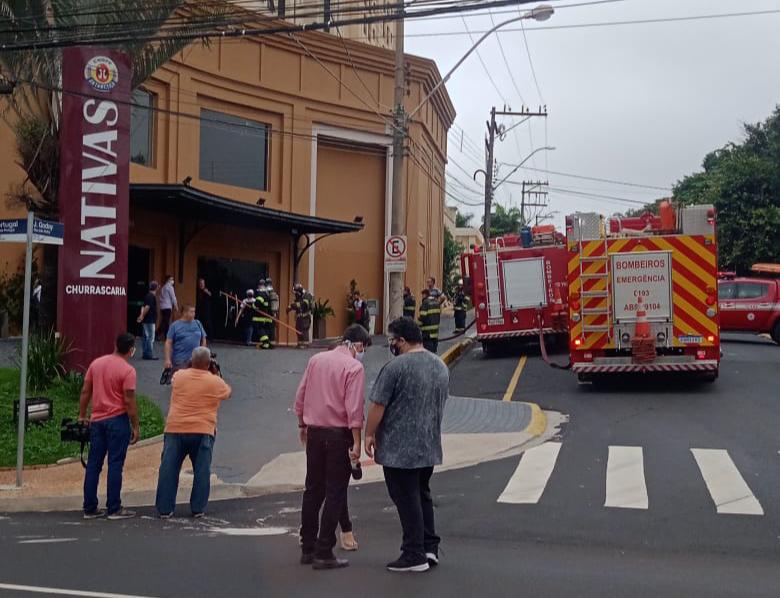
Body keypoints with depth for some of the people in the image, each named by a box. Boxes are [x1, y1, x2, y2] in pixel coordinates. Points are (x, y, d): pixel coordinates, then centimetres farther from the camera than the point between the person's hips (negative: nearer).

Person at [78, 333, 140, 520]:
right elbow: (129, 401, -14)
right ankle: (114, 509, 2)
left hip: (97, 420, 6)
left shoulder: (96, 363, 6)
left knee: (93, 464, 9)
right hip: (118, 420, -5)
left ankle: (90, 508, 14)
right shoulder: (127, 370, -11)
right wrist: (136, 426, -7)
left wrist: (82, 416, 17)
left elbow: (85, 391, 9)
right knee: (115, 465, 0)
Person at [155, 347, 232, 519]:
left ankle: (164, 509, 6)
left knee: (168, 470, 6)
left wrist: (191, 368, 36)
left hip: (175, 429, 2)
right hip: (202, 433, -1)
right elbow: (228, 393, 19)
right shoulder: (216, 382, -1)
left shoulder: (178, 376, 3)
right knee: (202, 471, 6)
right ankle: (198, 509, 6)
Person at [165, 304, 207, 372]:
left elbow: (203, 340, 17)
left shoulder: (198, 324, 9)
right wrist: (168, 360, -10)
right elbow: (168, 343, -3)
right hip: (180, 361, -3)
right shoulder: (175, 325, -1)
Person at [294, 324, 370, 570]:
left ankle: (307, 548, 21)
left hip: (314, 432, 6)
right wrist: (356, 443, -16)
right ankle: (323, 553, 2)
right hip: (339, 435, -6)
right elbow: (354, 408, -18)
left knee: (312, 490, 15)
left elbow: (300, 396, 11)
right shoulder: (354, 367, -12)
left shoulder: (316, 360, 7)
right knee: (335, 494, 1)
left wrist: (302, 425, 23)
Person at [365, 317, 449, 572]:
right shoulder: (441, 366, 9)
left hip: (399, 447, -8)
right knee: (422, 495, 18)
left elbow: (378, 405, -15)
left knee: (407, 499, -1)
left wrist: (369, 434, -4)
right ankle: (430, 547, 18)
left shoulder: (396, 366, -16)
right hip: (430, 446, 8)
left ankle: (415, 555, 3)